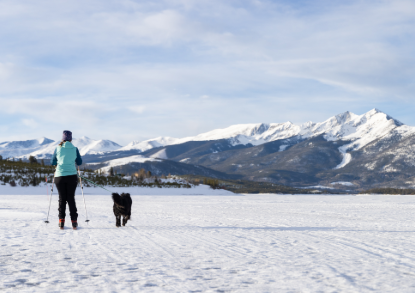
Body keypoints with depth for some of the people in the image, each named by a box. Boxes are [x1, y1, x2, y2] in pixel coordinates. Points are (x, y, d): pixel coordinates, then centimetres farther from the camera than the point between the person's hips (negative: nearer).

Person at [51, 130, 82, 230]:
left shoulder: (58, 148, 0)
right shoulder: (75, 149, -1)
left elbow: (52, 163, 7)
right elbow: (79, 163, 7)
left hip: (60, 176, 0)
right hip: (72, 176, 0)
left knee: (62, 198, 9)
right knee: (71, 198, 9)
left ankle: (61, 222, 5)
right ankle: (74, 221, 6)